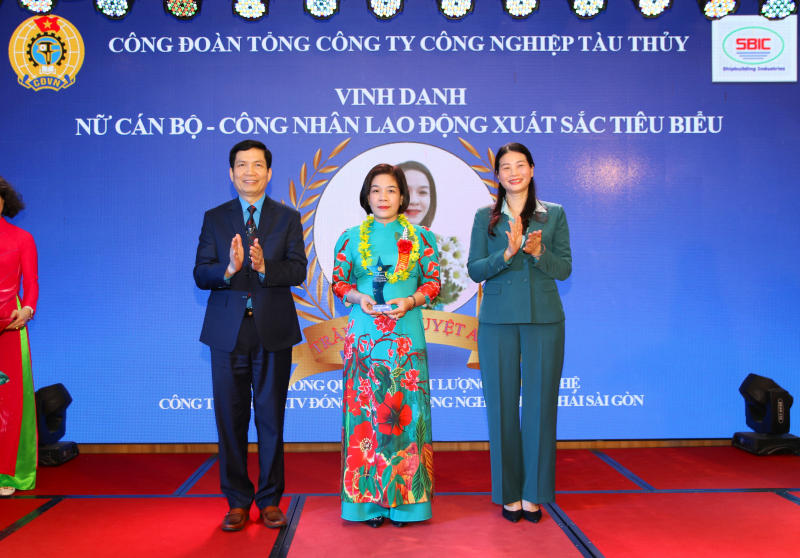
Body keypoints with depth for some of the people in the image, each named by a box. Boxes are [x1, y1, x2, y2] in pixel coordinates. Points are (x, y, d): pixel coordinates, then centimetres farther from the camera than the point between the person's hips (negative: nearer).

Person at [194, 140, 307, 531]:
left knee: (271, 419, 6)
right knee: (230, 419, 6)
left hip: (273, 332, -1)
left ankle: (269, 500, 19)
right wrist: (229, 269, -21)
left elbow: (297, 271, -5)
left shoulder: (288, 218, 7)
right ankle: (237, 502, 20)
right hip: (228, 332, 1)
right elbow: (200, 275, -1)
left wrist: (264, 267, -23)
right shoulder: (214, 218, 8)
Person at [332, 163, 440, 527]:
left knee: (406, 410, -1)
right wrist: (359, 298, -9)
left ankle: (405, 497, 10)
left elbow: (433, 283, 7)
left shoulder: (419, 237, 8)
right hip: (364, 333, 0)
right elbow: (339, 283, 10)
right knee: (365, 410, -1)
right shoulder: (351, 238, 9)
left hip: (406, 334, 0)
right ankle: (369, 498, 10)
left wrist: (410, 301, -10)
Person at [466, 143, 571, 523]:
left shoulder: (553, 215, 8)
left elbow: (564, 268, 3)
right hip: (498, 321, 0)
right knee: (502, 404, 3)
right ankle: (509, 492, 16)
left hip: (544, 320, 0)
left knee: (540, 403, 2)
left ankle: (533, 492, 15)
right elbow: (474, 270, 1)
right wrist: (507, 253, -16)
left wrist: (538, 252, -16)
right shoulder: (485, 217, 8)